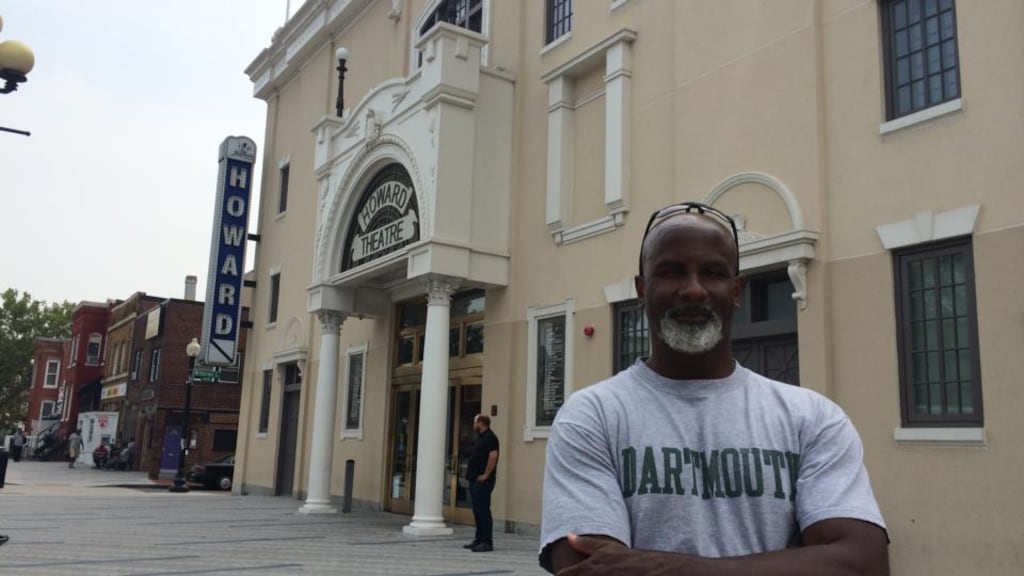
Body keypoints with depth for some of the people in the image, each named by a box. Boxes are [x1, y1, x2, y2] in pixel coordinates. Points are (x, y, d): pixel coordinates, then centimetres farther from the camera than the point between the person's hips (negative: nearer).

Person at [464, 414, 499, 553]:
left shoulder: (490, 437, -12)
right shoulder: (481, 437, 19)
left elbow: (493, 456, -24)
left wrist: (485, 475, -22)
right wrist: (471, 472, 16)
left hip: (483, 481, -10)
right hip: (475, 480, 10)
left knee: (483, 510, -9)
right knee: (477, 511, 13)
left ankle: (487, 542, -7)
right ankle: (479, 540, 20)